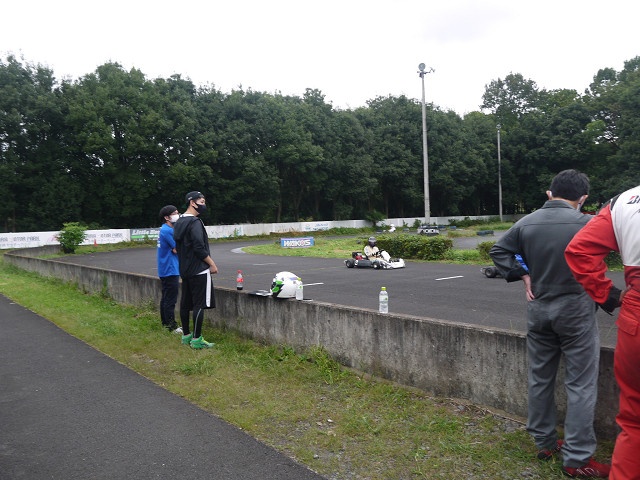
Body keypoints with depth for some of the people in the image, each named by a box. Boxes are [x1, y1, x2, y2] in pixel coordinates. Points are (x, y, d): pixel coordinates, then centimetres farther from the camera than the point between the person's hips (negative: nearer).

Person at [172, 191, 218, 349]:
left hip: (185, 269, 10)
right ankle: (196, 339, -2)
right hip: (199, 270, -9)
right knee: (199, 304, -5)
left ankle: (186, 335, 22)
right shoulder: (195, 222, -16)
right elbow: (199, 248, -22)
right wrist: (212, 264, -12)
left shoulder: (179, 222, 13)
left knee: (185, 302, 13)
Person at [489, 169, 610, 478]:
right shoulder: (587, 223, -13)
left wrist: (522, 276, 4)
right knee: (580, 385, 4)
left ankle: (544, 443, 27)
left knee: (540, 379, 15)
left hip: (538, 309, 5)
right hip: (576, 310, -5)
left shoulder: (527, 223, 2)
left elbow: (498, 251, 5)